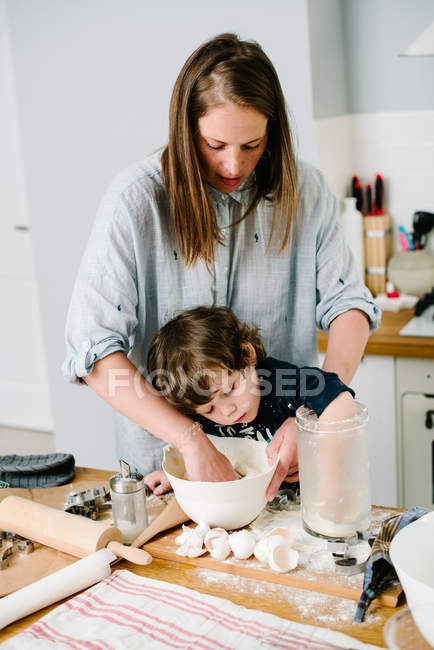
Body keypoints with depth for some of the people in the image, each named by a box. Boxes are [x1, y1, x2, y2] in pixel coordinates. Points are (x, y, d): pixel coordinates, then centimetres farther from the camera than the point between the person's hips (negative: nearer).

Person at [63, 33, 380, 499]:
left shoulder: (303, 191, -8)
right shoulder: (137, 198, -18)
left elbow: (347, 302, -6)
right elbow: (92, 348, -23)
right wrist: (192, 441, -31)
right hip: (168, 452, -2)